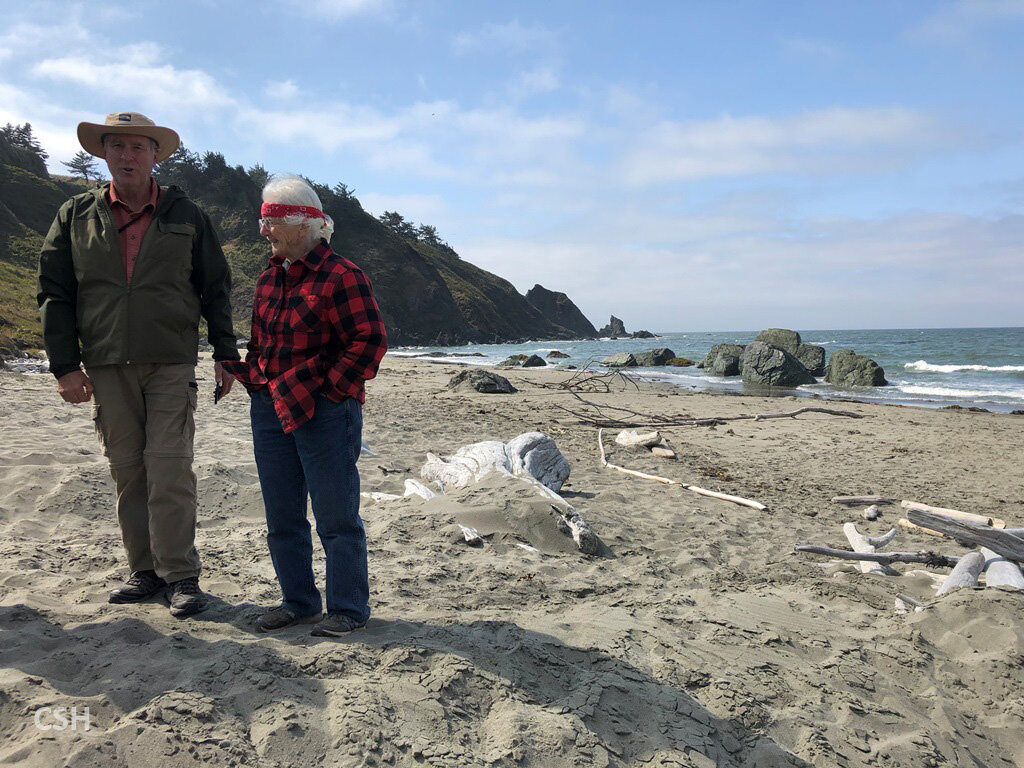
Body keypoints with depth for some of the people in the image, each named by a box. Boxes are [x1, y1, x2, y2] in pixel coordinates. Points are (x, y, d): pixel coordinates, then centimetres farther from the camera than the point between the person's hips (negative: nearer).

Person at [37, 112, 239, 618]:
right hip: (106, 367, 2)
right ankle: (146, 571, 17)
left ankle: (180, 576, 0)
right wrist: (65, 365, 0)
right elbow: (54, 294, 9)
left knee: (169, 470, -8)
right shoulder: (76, 216, 11)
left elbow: (215, 289, 10)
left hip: (171, 365, -2)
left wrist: (225, 355, 3)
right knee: (127, 473, 6)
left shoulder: (184, 215, 9)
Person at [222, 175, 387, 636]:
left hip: (325, 413, -8)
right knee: (281, 517, 14)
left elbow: (370, 341, -13)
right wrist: (253, 379, 7)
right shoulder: (269, 278, 14)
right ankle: (298, 601, 28)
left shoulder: (341, 276, -10)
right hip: (269, 410, 8)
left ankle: (347, 608, 14)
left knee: (335, 516, 1)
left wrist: (326, 389, -17)